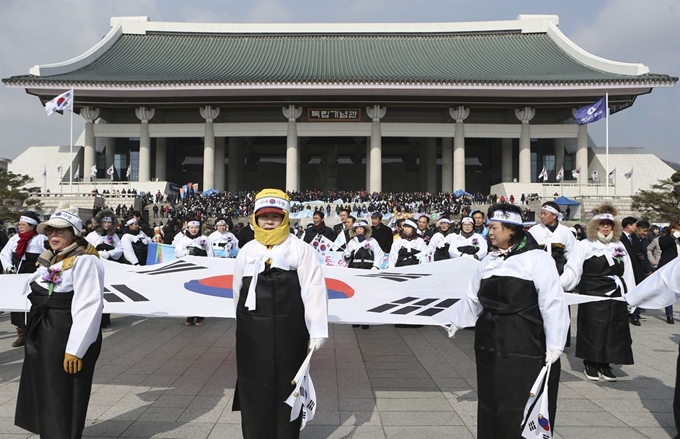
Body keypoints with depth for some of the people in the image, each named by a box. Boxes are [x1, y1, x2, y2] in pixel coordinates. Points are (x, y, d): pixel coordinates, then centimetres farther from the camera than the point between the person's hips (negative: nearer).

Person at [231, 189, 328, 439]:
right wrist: (244, 323, 16)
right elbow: (238, 291, 15)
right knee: (254, 390, 12)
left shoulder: (301, 250, -6)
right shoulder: (247, 251, 8)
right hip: (252, 334, 4)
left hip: (289, 332, -3)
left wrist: (317, 331, -16)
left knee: (287, 389, 10)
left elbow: (314, 291, -12)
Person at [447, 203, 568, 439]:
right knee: (491, 401, 14)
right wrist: (457, 321, 29)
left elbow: (553, 302, -13)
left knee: (521, 406, 0)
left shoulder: (537, 258, -9)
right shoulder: (488, 260, 11)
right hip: (490, 341, 6)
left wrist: (554, 345, -15)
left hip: (525, 344, -6)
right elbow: (472, 297, 21)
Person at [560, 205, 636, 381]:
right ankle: (590, 365, 15)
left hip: (616, 298, 5)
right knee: (592, 331, 1)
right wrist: (558, 284, -22)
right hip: (592, 296, -5)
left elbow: (627, 274, 14)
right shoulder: (585, 245, -3)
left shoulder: (619, 246, 12)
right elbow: (572, 270, -8)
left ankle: (604, 365, 20)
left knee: (613, 332, 8)